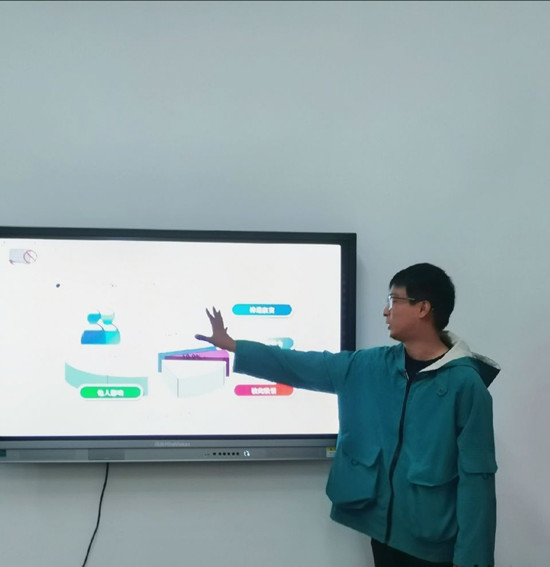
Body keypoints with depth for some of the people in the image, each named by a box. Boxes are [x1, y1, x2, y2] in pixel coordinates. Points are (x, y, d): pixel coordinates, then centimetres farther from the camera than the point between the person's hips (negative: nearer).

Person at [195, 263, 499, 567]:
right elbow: (303, 366, 11)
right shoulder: (370, 366, 4)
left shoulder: (464, 383, -13)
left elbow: (476, 476, -13)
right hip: (384, 531, 5)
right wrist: (232, 345, 12)